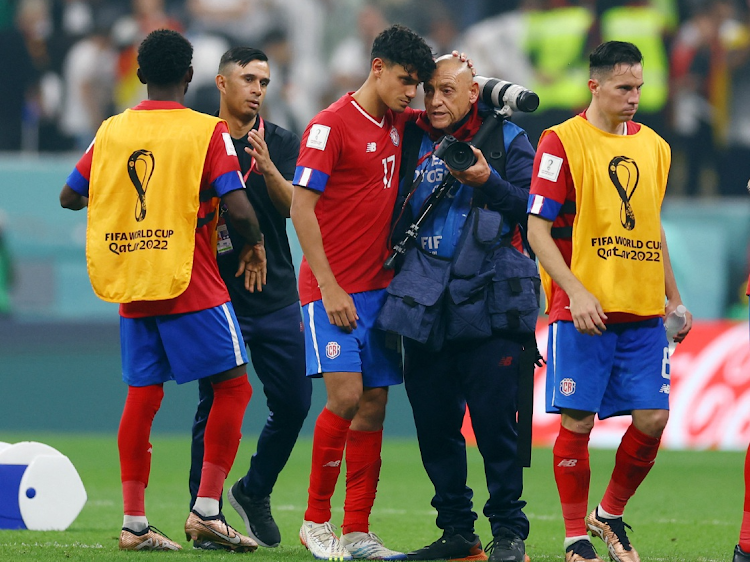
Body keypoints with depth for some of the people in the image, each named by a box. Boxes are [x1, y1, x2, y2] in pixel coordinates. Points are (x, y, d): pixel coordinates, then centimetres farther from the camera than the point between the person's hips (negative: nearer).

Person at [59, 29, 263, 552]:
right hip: (192, 287, -5)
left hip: (130, 291, 5)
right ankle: (207, 509, -5)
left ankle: (135, 522, 5)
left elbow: (70, 196, 15)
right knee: (233, 386, 4)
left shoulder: (111, 131, 6)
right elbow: (238, 208, -15)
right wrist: (255, 245, 5)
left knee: (142, 397, 8)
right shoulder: (207, 131, -7)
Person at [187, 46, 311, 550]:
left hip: (277, 297, 3)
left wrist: (268, 167, -21)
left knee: (293, 404, 1)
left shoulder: (281, 144, 8)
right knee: (216, 406, -3)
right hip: (218, 296, -3)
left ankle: (254, 493, 22)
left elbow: (294, 206, -5)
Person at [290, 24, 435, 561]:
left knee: (374, 404, 3)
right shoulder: (331, 125, -9)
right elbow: (302, 207, -13)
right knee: (346, 395, -15)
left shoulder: (398, 124, 11)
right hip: (335, 288, -7)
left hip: (380, 285, 7)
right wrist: (329, 288, -17)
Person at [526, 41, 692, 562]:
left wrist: (674, 298, 19)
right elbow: (537, 227, -7)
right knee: (577, 421, -4)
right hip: (583, 312, -5)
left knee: (652, 418, -2)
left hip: (644, 311, 5)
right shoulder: (562, 142, -4)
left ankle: (611, 515, 19)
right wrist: (576, 292, -17)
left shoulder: (653, 146, 13)